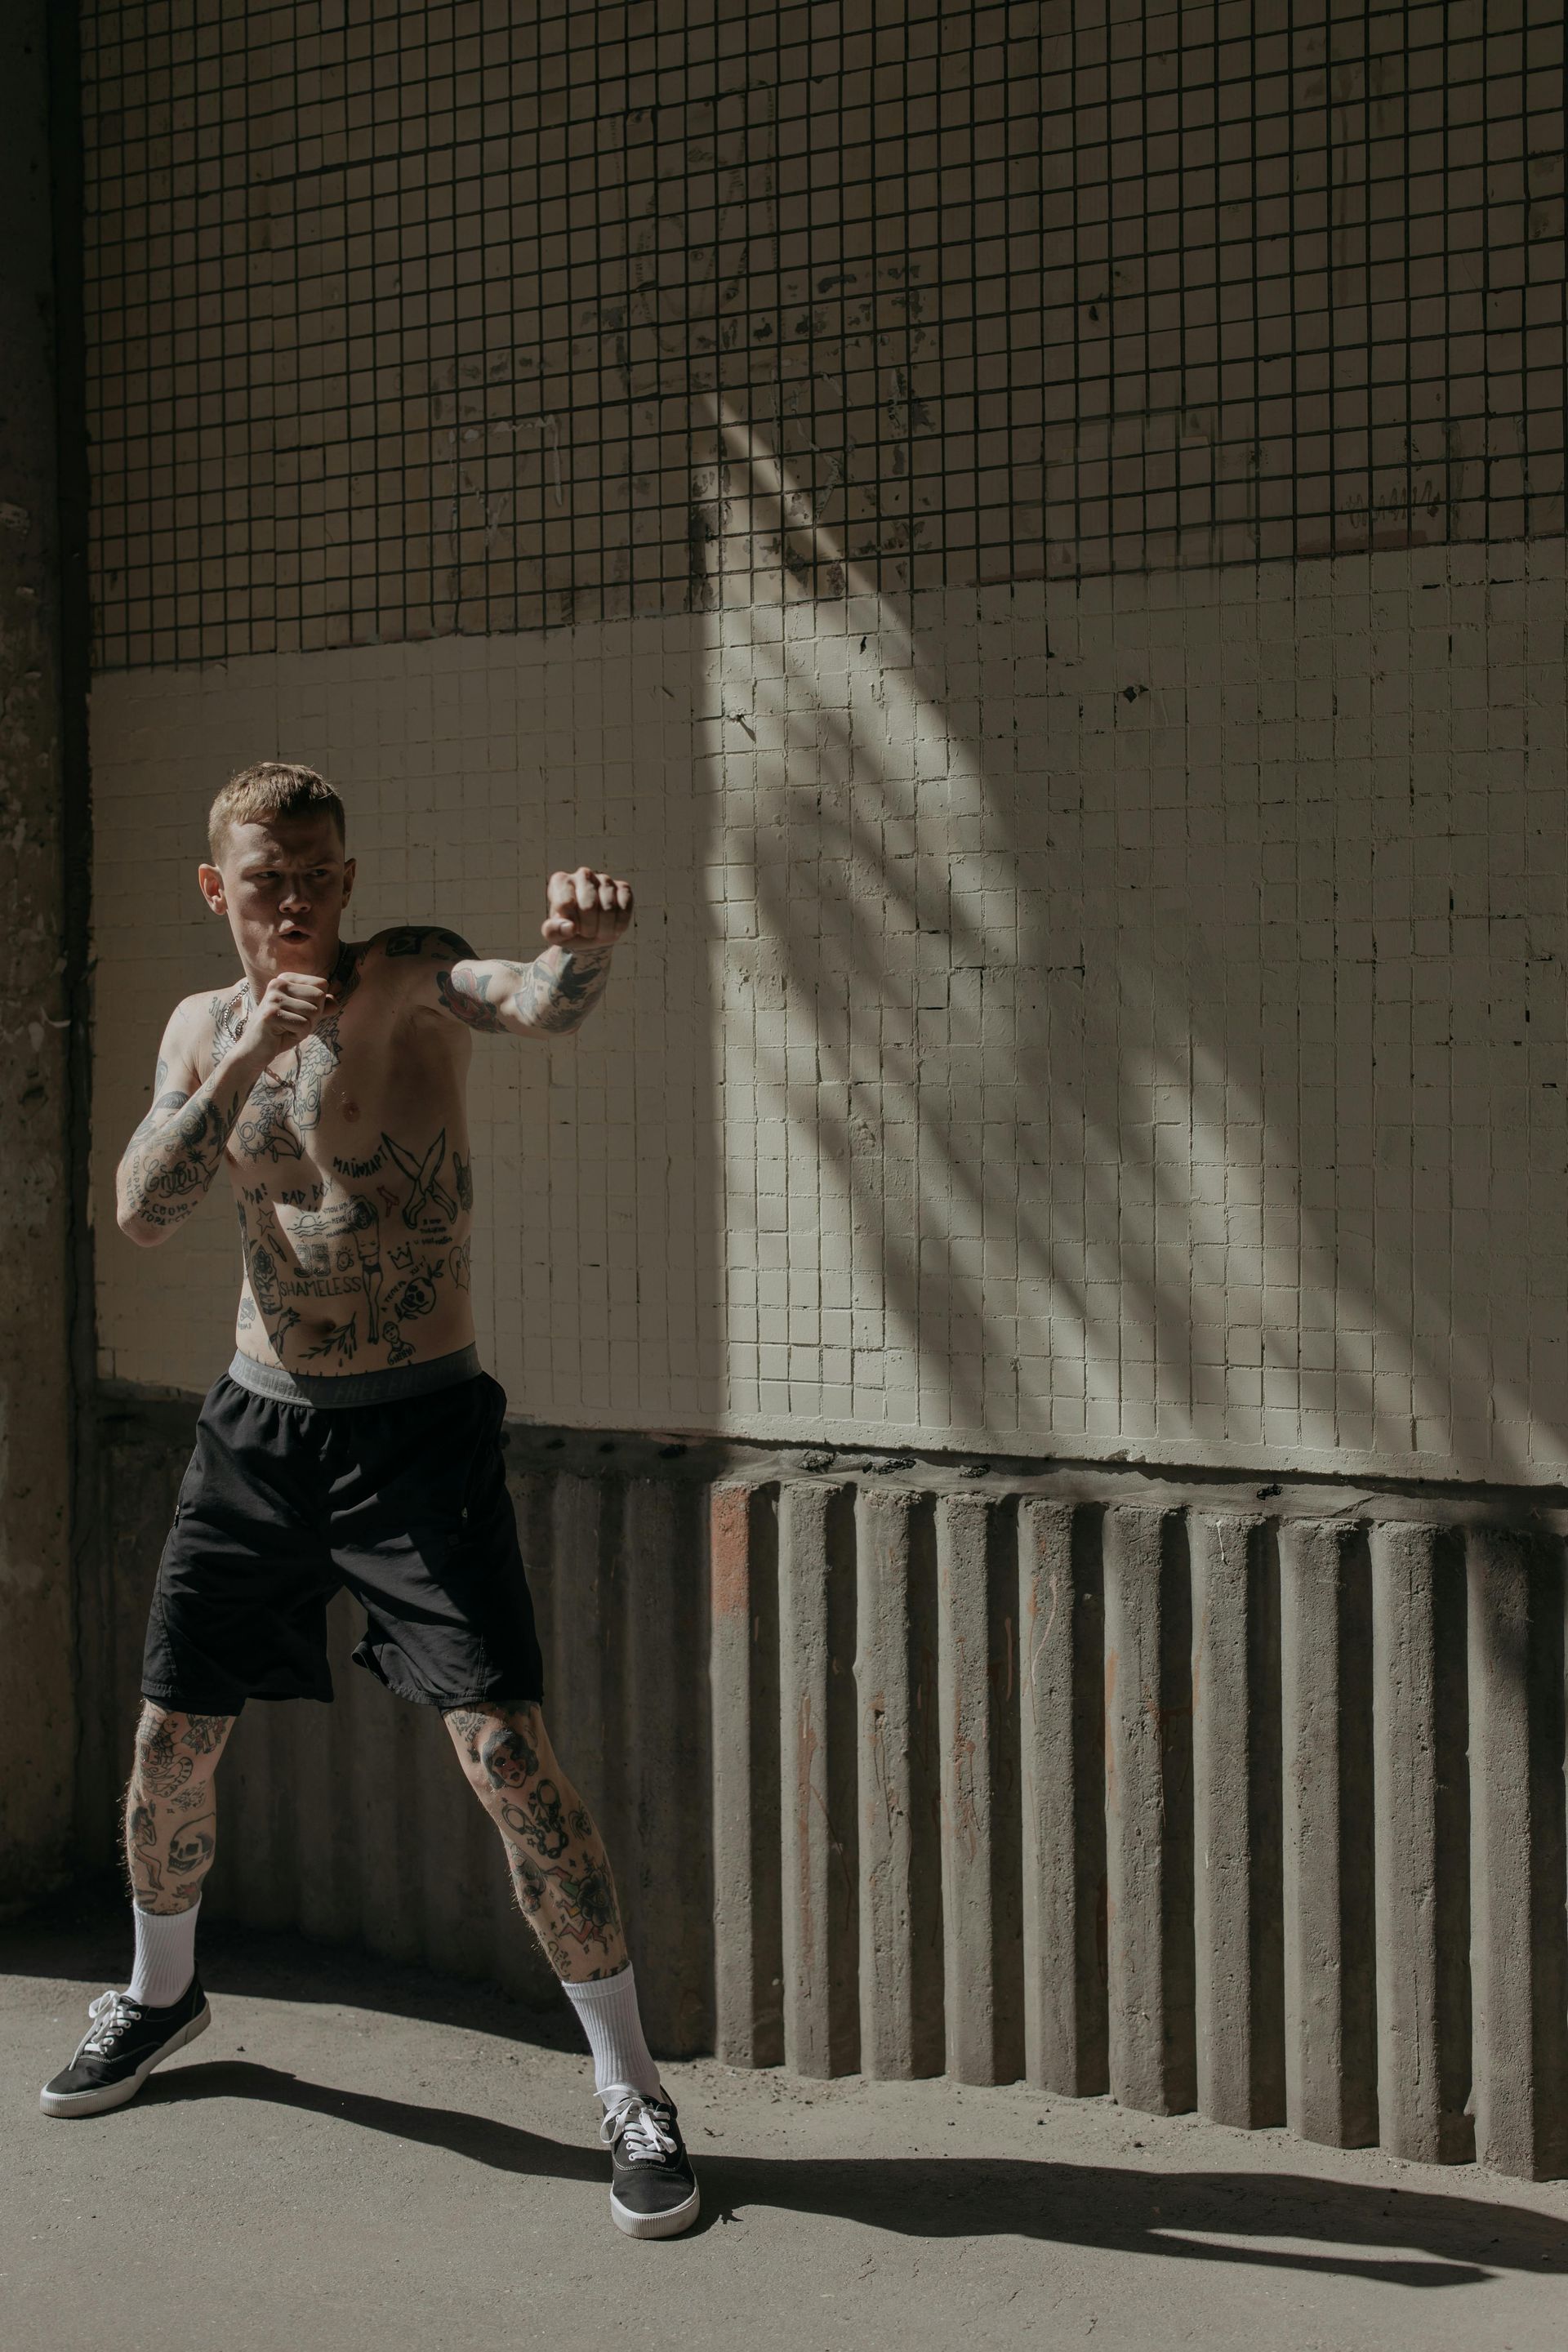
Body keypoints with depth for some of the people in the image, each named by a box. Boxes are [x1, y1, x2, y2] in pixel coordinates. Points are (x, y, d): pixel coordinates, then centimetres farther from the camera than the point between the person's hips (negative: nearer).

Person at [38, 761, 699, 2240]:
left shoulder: (407, 982, -9)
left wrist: (582, 944, -55)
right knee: (169, 1738, 14)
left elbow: (541, 1006, -31)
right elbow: (143, 1215, -7)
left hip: (419, 1428, -5)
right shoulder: (201, 1026, 6)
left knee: (502, 1748, -13)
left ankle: (631, 2093, -2)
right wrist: (241, 1063, -20)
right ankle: (163, 1993, 43)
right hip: (258, 1430, 5)